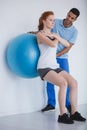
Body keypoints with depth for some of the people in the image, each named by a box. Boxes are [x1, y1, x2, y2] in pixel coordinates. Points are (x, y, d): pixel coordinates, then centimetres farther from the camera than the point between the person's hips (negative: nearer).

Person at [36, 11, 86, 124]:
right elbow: (53, 44, -20)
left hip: (55, 66, 7)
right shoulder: (40, 34, -3)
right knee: (63, 83, -28)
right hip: (44, 67, -7)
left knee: (74, 83, -8)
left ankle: (74, 112, -2)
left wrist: (57, 37, 2)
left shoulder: (53, 34, 19)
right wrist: (56, 39, 1)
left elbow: (67, 45, 13)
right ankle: (62, 115, -23)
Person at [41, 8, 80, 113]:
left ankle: (68, 104, 6)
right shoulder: (56, 22, -8)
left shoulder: (74, 32, -10)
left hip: (62, 57, -1)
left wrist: (55, 55, -20)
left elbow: (68, 48, -12)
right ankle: (51, 103, 10)